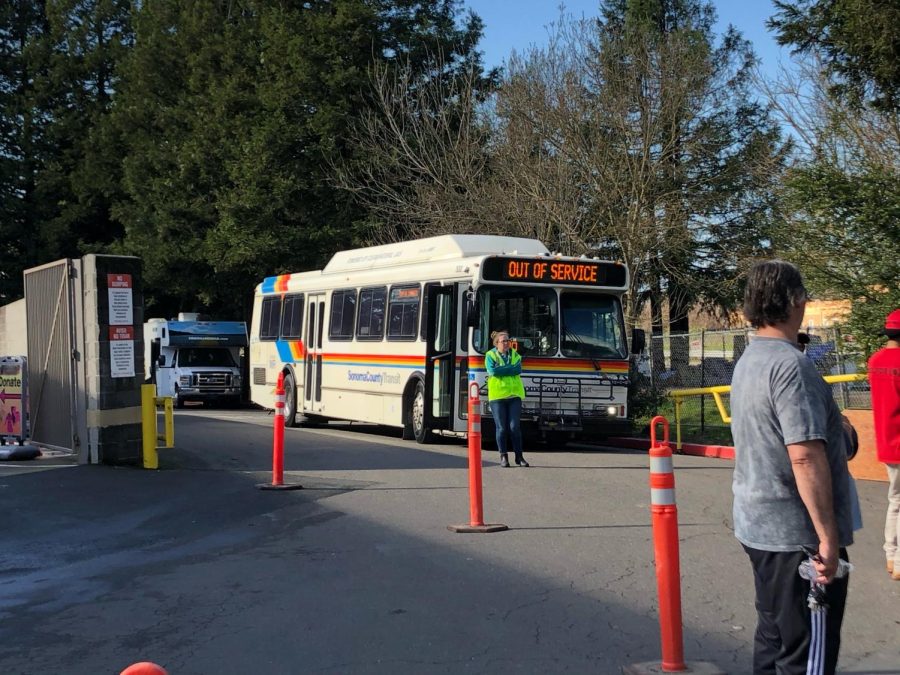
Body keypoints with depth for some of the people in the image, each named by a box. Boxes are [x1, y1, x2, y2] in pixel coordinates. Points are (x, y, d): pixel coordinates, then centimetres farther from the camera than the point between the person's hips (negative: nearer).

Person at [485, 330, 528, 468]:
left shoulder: (515, 354, 11)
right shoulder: (490, 355, 2)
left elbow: (518, 369, -8)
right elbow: (492, 370, -15)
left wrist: (501, 369, -11)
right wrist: (510, 369, -8)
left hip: (514, 394, 2)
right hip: (497, 395, -2)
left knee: (515, 427, -1)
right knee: (501, 428, 0)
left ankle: (519, 456, 6)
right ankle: (503, 456, 9)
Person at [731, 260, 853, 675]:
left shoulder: (748, 361, 11)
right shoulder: (790, 364, -19)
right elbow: (805, 456, -25)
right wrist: (828, 536, -21)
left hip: (756, 524, 10)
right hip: (797, 532, -9)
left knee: (773, 637, 18)